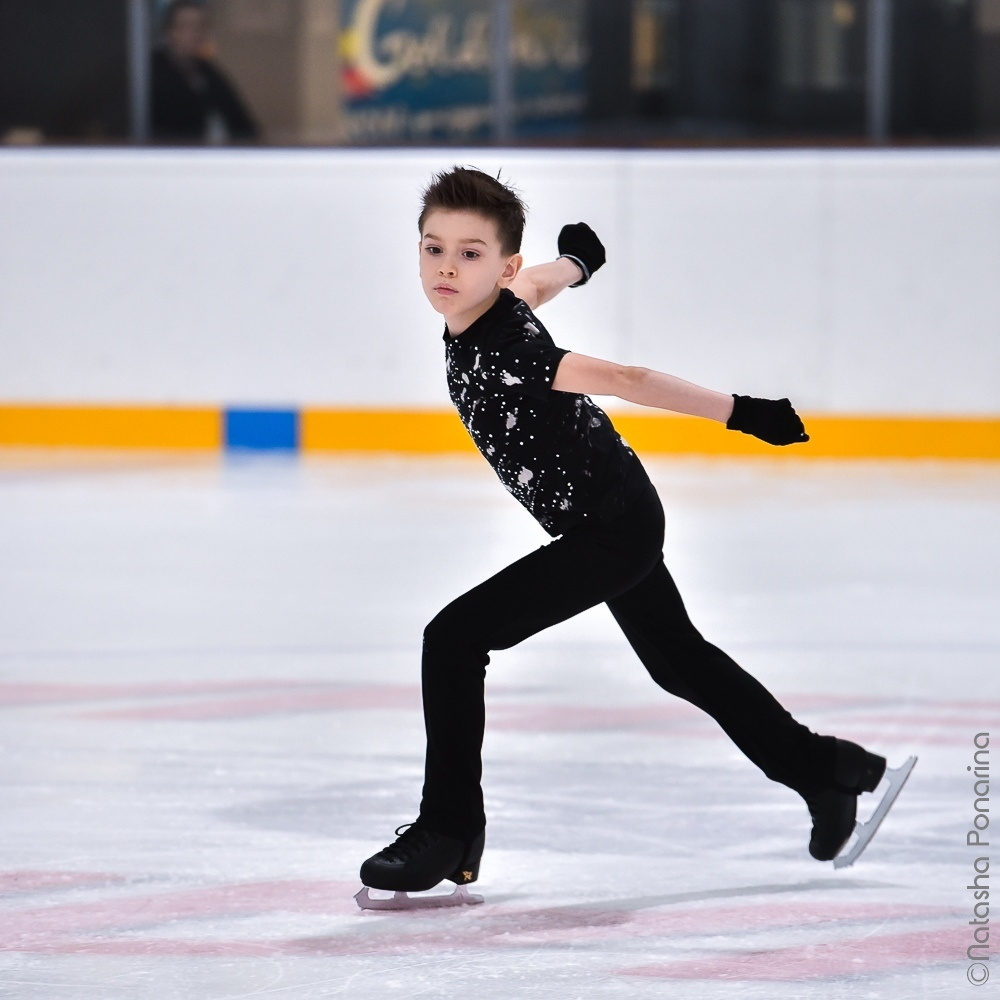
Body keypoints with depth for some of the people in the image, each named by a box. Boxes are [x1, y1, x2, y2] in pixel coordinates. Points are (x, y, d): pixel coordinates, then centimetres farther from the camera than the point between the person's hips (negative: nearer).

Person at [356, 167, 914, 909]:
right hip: (621, 517, 10)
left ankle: (450, 834, -5)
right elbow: (543, 280, 17)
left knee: (455, 638, -13)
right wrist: (576, 259, 40)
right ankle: (829, 772, 39)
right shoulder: (497, 306, -5)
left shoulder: (500, 354, -29)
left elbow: (621, 380, -31)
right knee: (679, 660, 25)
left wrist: (737, 412, -32)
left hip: (611, 531, -10)